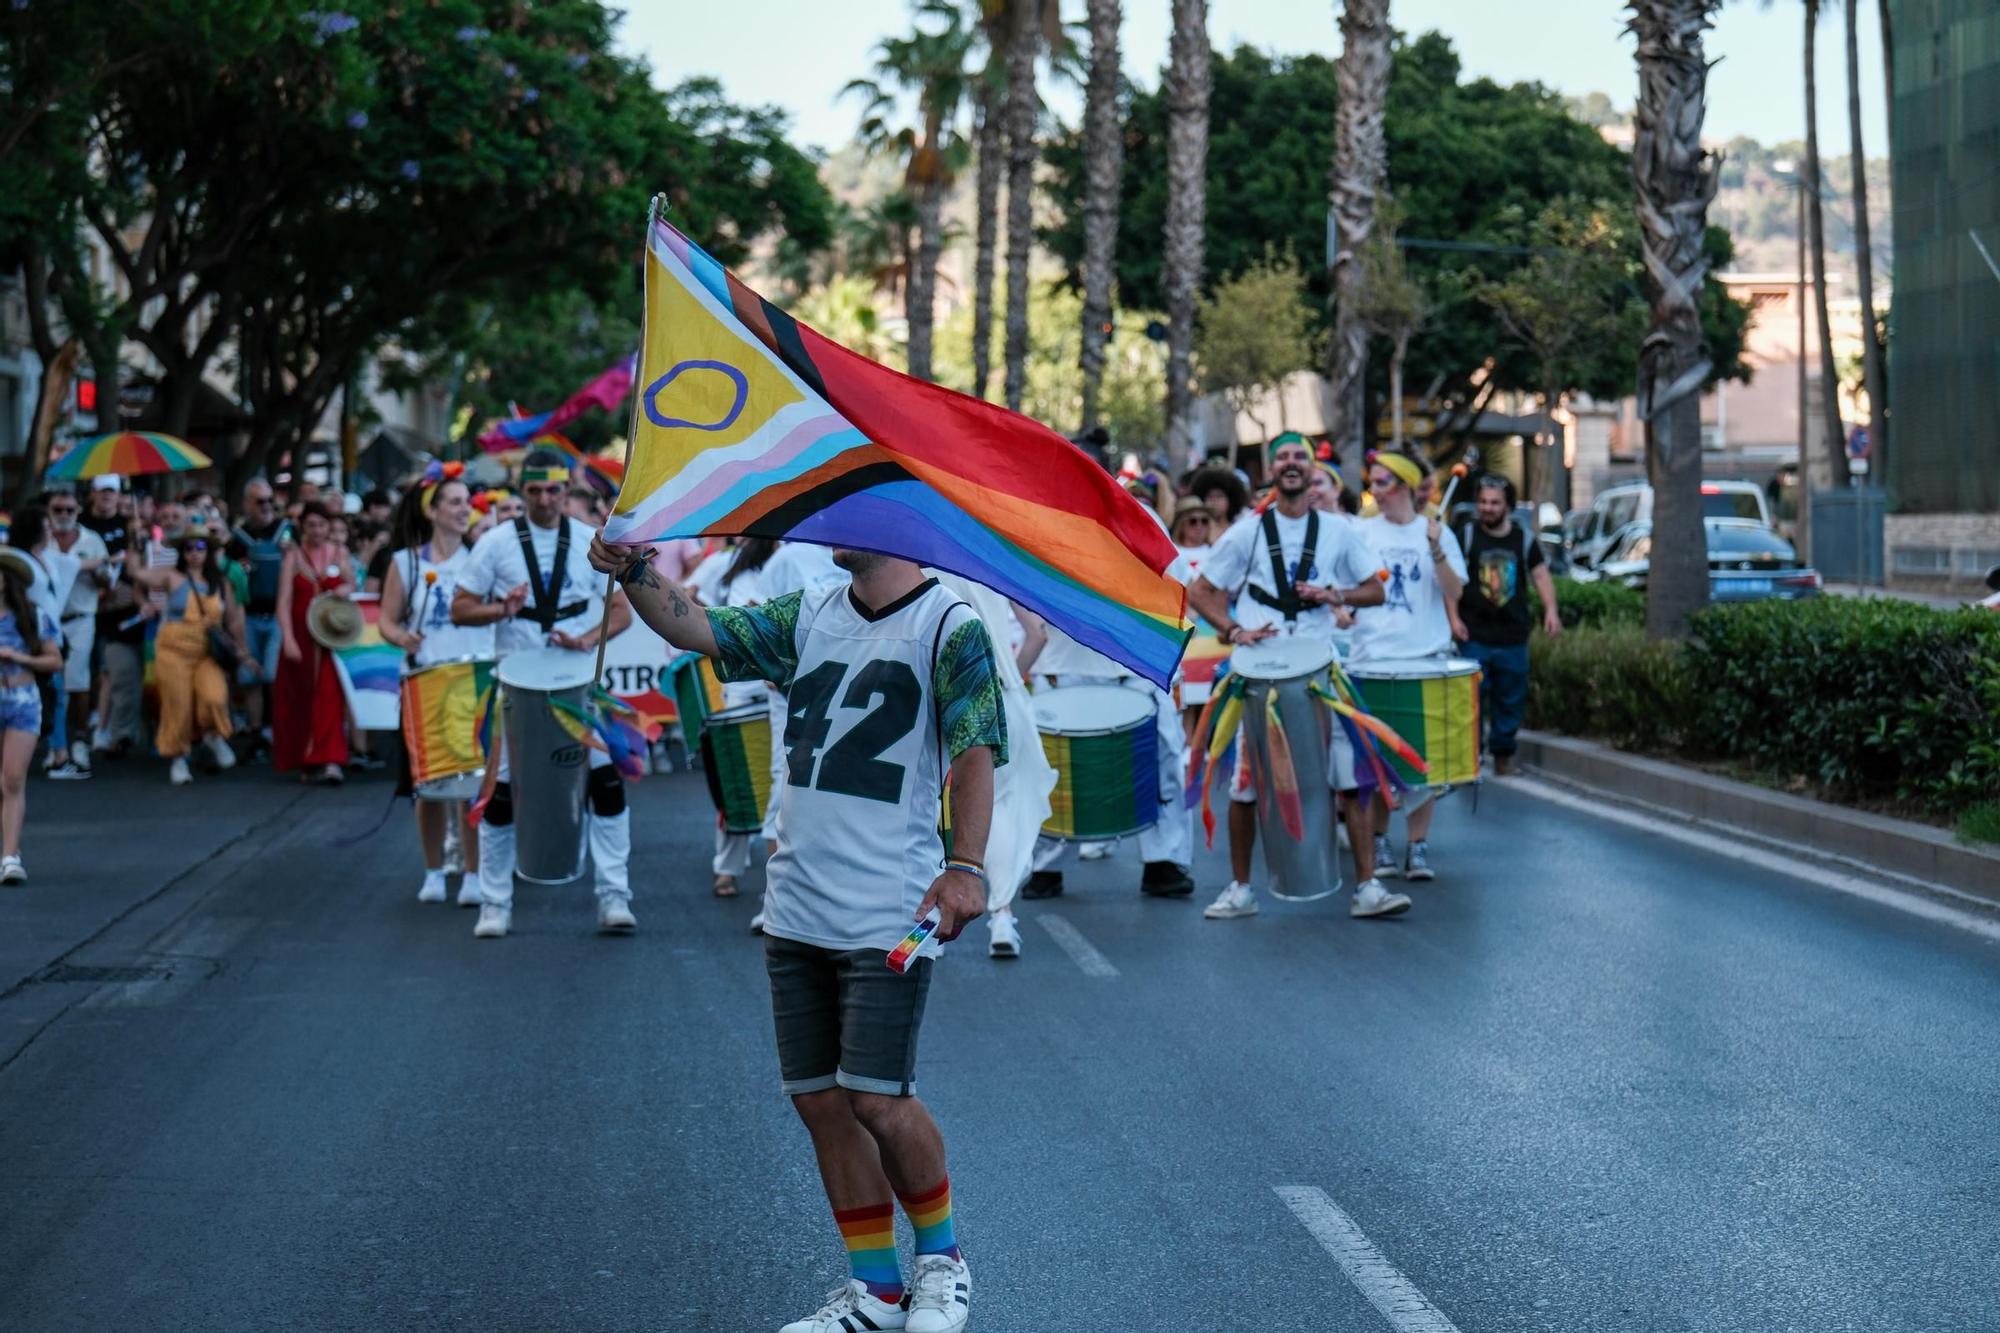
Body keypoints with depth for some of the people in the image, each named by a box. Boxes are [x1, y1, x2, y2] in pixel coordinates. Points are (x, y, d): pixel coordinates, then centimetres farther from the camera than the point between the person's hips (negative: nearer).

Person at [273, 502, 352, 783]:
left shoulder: (338, 554, 7)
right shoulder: (294, 557, 1)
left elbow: (352, 585, 22)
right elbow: (284, 601, -6)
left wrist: (346, 589, -4)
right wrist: (288, 640, -17)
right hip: (302, 636, 0)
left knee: (330, 696, -11)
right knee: (301, 698, 5)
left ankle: (330, 760, -15)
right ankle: (306, 760, 17)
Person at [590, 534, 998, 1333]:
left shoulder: (949, 629, -6)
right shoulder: (807, 618, 12)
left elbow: (975, 751, -15)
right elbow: (694, 629, 6)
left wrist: (965, 865, -27)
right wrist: (636, 575, -13)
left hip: (888, 915, -6)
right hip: (797, 910, 6)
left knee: (878, 1100, -10)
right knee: (821, 1102, 8)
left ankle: (941, 1257, 16)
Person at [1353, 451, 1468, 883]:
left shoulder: (1436, 532, 3)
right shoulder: (1362, 532, 6)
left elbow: (1455, 591, -4)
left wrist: (1435, 549, -16)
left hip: (1427, 653, -1)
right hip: (1374, 654, 1)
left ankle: (1418, 846, 7)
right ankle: (1379, 843, 10)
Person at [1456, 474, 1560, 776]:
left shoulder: (1524, 538, 8)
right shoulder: (1466, 536, -1)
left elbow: (1540, 573, 10)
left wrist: (1550, 609, -4)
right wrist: (1453, 616, -12)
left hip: (1513, 636, 3)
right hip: (1474, 636, -3)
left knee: (1511, 699, 10)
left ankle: (1504, 754, 23)